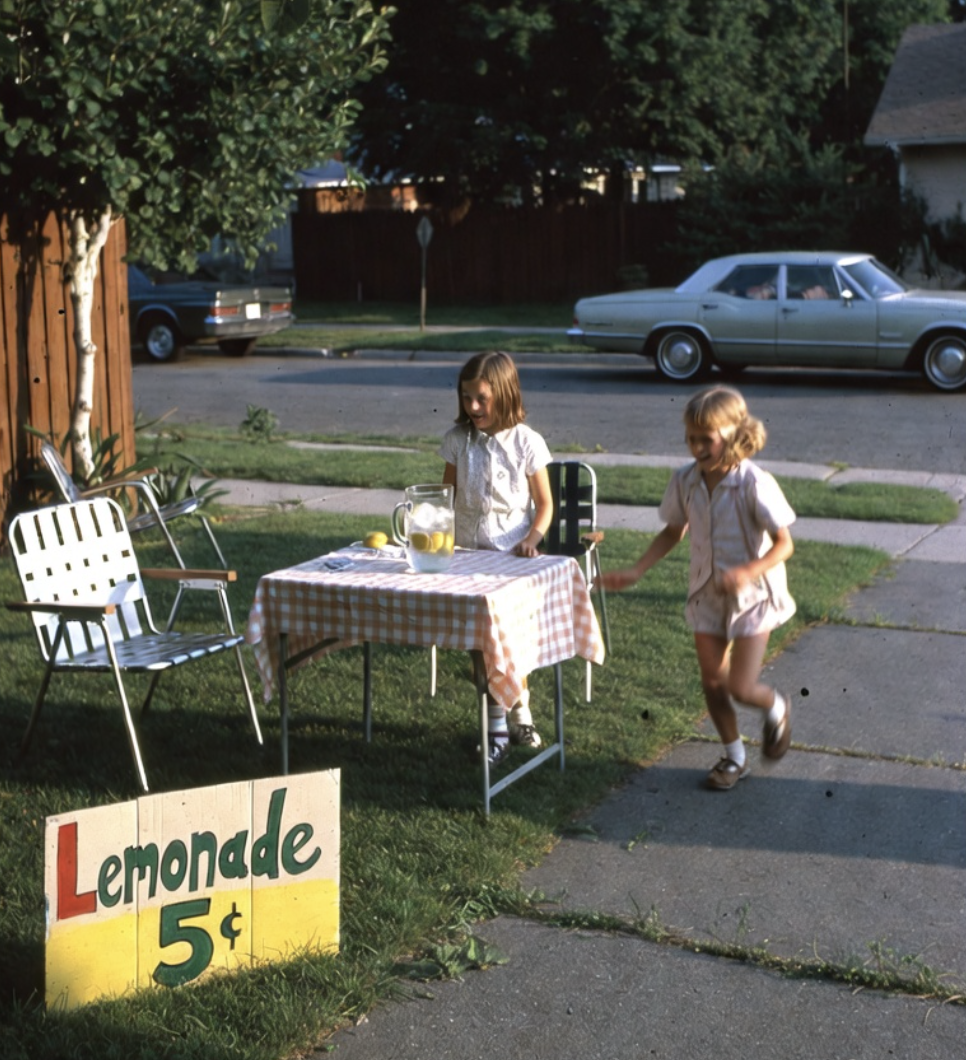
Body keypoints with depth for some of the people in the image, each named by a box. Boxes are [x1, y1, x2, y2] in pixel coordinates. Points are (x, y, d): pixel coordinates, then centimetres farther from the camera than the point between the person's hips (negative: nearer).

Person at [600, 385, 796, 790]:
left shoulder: (753, 483, -23)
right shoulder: (685, 480, -7)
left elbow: (783, 543, -19)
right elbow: (673, 532, 9)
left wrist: (749, 571, -36)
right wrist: (637, 570, -1)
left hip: (753, 595, -5)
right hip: (707, 594, 5)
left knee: (740, 687, -8)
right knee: (712, 682, 11)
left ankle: (776, 708, 28)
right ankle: (734, 757, 32)